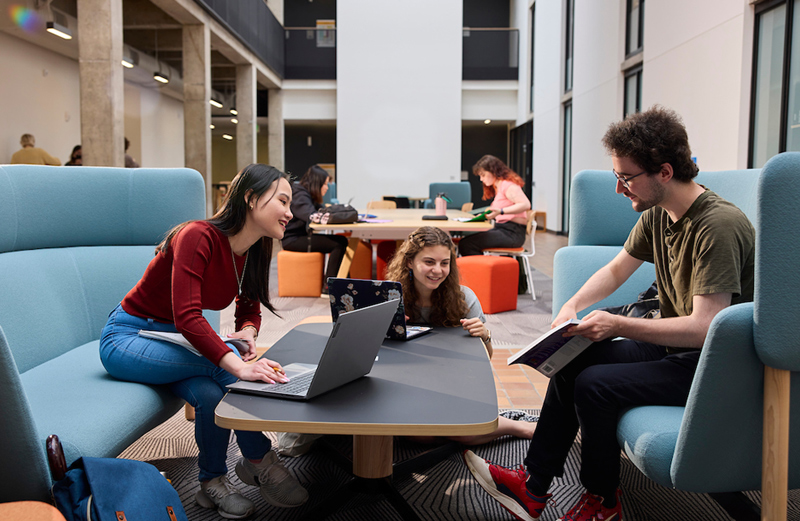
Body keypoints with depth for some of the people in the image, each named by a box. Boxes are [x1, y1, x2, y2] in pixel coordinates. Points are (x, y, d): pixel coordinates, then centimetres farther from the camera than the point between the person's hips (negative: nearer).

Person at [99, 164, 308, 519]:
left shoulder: (255, 251, -2)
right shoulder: (199, 237, -26)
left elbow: (249, 309, 10)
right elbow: (186, 316, -36)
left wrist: (247, 332, -14)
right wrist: (239, 365, -46)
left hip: (175, 343, 7)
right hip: (128, 338, -6)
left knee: (211, 394, -26)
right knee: (223, 362, -31)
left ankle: (212, 482, -2)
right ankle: (260, 460, -14)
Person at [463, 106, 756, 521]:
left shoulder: (719, 225, -25)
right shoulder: (656, 215, 3)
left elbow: (704, 327, -30)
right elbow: (617, 269, 16)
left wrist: (617, 325, -27)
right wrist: (571, 307, -1)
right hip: (673, 344, 9)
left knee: (594, 385, -21)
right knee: (572, 360, 2)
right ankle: (532, 487, 9)